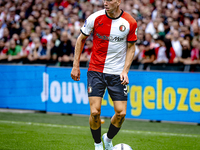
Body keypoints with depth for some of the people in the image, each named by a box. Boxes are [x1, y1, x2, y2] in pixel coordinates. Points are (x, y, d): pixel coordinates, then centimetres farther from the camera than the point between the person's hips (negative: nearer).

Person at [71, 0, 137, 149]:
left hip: (117, 73, 1)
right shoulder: (95, 18, -9)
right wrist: (76, 66, 3)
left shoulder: (130, 22, -8)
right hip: (96, 70, -1)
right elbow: (81, 39, 5)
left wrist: (125, 70, -6)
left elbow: (131, 47, 5)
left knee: (121, 113, -4)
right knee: (95, 112, -11)